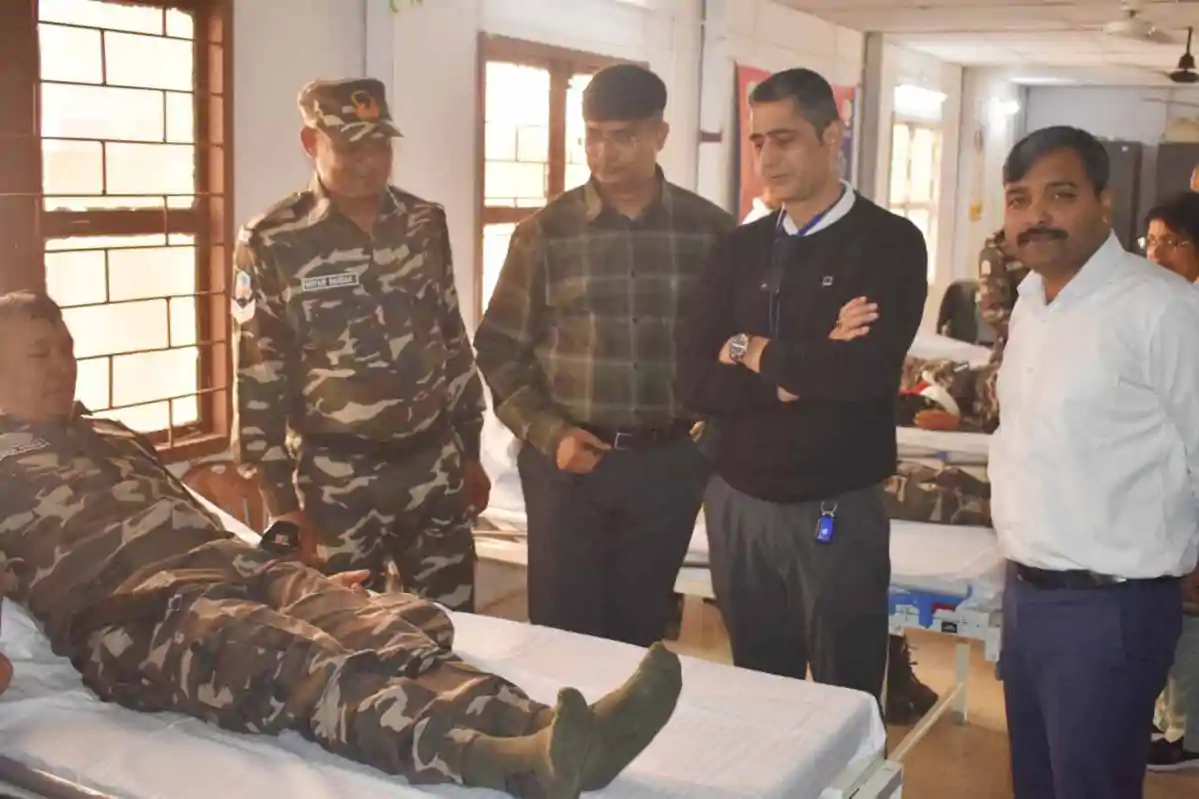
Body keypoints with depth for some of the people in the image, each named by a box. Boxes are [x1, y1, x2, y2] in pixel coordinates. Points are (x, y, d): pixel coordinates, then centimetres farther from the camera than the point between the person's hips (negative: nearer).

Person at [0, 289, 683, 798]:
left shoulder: (111, 434, 35)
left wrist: (295, 577, 24)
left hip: (235, 569, 7)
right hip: (134, 611, -7)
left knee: (401, 625, -23)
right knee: (295, 661, -37)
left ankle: (542, 736, -47)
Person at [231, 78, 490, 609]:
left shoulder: (425, 223, 4)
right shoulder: (271, 243, -9)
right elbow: (257, 377, -7)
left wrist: (470, 451, 13)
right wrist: (281, 502, -8)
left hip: (434, 467, 4)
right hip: (338, 480, -3)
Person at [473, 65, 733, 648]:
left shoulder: (709, 229, 2)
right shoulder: (545, 232, 0)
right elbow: (499, 348, 2)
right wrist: (547, 434, -8)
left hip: (669, 462, 1)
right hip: (567, 460, 0)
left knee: (640, 631, 12)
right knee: (562, 634, 6)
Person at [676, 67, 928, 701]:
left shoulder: (889, 243, -7)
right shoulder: (738, 249, 7)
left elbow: (866, 370, -22)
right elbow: (693, 378, -3)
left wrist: (754, 352, -9)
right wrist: (804, 371, -16)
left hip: (837, 509, -4)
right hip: (737, 504, 4)